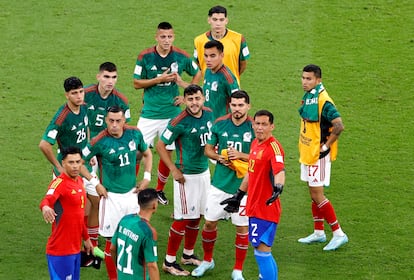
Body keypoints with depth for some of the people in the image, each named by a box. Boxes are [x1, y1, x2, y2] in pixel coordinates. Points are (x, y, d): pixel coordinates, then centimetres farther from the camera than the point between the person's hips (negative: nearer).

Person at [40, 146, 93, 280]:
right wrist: (45, 207, -60)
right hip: (61, 250, -9)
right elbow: (47, 199, -37)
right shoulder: (59, 182, -15)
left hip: (75, 248, 9)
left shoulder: (79, 181, 11)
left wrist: (86, 238, 30)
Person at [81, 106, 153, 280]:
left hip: (132, 193, 4)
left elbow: (147, 154, 16)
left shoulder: (135, 134, -3)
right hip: (111, 196, -4)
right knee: (112, 240, 0)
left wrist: (147, 177, 7)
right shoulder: (100, 141, -15)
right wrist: (96, 184, -8)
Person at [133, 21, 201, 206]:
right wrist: (159, 79, -16)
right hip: (149, 113, -2)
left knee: (167, 153, 8)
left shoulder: (181, 57, -3)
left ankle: (160, 190, 26)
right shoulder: (145, 57, -8)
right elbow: (136, 83, -4)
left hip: (172, 113, 2)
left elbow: (197, 74, 13)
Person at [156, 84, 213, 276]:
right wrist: (174, 170, -15)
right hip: (186, 175, -7)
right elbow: (161, 145, -14)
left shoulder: (209, 114, 0)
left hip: (204, 172, 7)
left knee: (196, 216, 16)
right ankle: (169, 261, 6)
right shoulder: (179, 122, -20)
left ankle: (188, 255, 31)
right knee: (183, 218, -4)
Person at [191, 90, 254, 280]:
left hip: (243, 185, -3)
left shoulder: (254, 128, -9)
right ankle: (207, 260, 33)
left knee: (242, 227, 3)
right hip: (220, 183, 3)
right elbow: (208, 149, 9)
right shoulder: (220, 124, 0)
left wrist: (240, 155, -21)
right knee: (209, 222, 10)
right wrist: (220, 157, -11)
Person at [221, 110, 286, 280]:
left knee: (262, 252, -11)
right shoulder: (255, 144, 11)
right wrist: (239, 195, 32)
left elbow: (279, 170, -34)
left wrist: (278, 187, -54)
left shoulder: (273, 147, -16)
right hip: (254, 207, 9)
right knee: (261, 252, 16)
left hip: (266, 208, -9)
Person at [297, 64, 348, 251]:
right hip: (307, 153, 9)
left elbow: (338, 126, -27)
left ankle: (339, 234, 0)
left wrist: (326, 147, -19)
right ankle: (318, 233, 25)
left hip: (318, 155, -9)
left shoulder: (323, 100, -22)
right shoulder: (308, 97, 8)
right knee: (314, 194, 15)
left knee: (317, 195, -7)